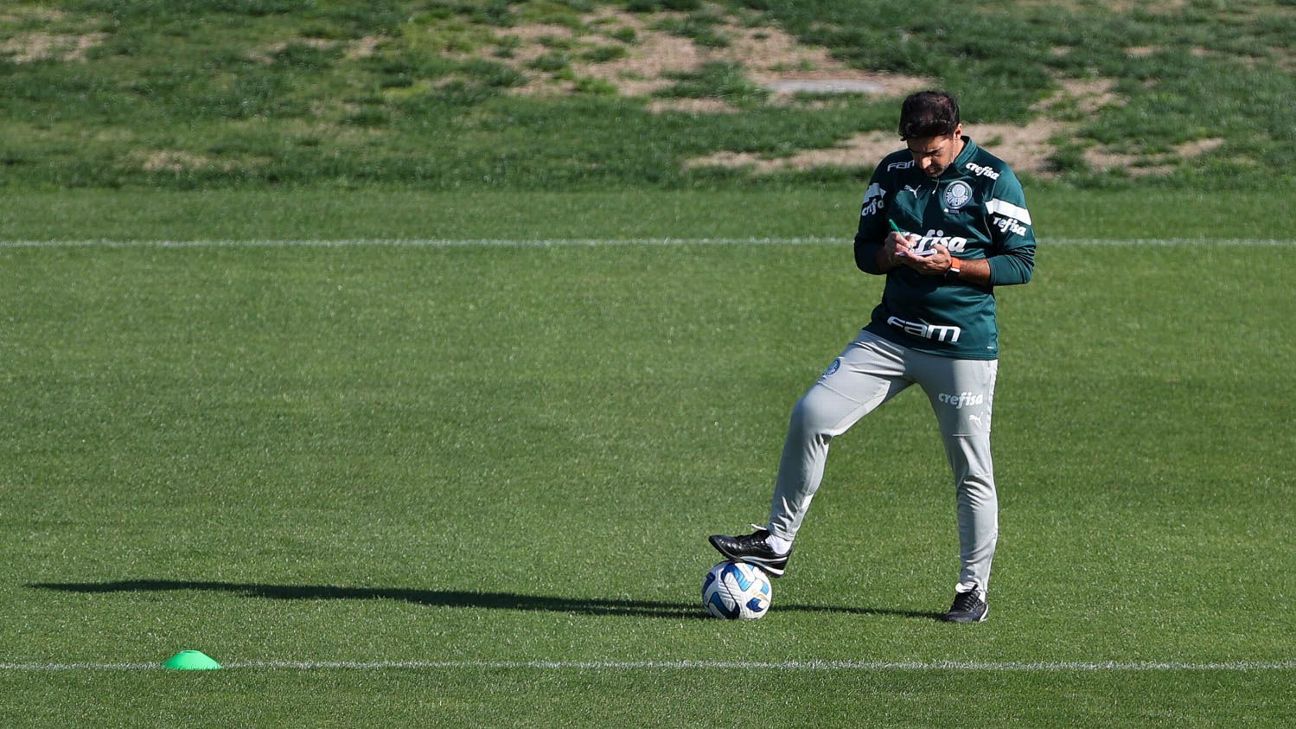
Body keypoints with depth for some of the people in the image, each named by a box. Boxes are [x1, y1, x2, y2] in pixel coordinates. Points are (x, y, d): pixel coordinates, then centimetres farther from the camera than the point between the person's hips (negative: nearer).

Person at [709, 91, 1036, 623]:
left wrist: (954, 265, -17)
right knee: (812, 415, -10)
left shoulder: (993, 179, -6)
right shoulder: (892, 172, 8)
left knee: (971, 470, 0)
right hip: (891, 334, 4)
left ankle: (974, 588, 13)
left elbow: (1021, 262, -4)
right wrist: (890, 253, -9)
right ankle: (777, 543, -2)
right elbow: (864, 250, 14)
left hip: (964, 344, -4)